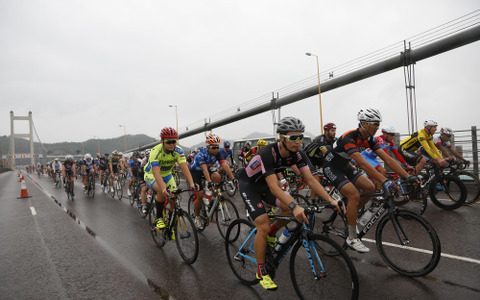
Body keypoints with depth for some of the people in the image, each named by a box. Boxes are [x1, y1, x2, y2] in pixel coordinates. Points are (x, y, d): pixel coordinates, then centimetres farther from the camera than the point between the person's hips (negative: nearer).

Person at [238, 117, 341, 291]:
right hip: (248, 184, -6)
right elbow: (273, 186, -42)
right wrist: (295, 206, -53)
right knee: (263, 226, -16)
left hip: (264, 183, 6)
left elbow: (311, 180, -14)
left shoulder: (297, 154, -15)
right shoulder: (268, 153, -35)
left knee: (292, 208, -13)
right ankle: (261, 272, 3)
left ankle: (270, 235, 14)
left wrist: (330, 200, -25)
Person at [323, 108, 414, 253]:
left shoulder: (369, 139, -6)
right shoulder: (349, 138, -31)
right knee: (354, 195, -21)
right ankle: (352, 238, -7)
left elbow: (388, 159, -9)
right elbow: (362, 163, -42)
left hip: (345, 166, 8)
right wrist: (384, 181, -49)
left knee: (370, 188, -3)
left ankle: (350, 215, 18)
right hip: (331, 167, -8)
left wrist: (409, 177, -16)